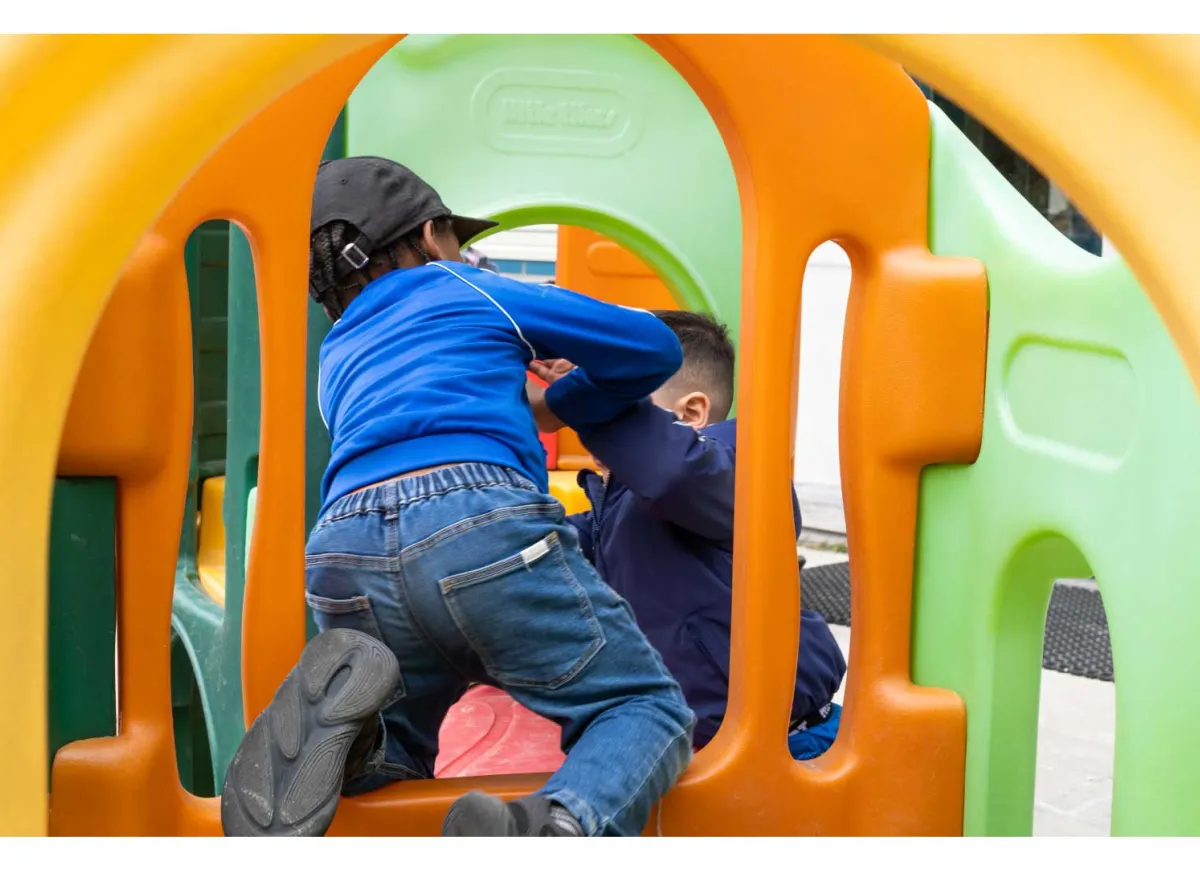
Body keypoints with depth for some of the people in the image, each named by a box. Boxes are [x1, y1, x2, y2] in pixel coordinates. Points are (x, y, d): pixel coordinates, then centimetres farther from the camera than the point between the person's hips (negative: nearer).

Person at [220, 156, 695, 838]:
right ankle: (559, 830, -26)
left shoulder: (339, 361, 35)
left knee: (397, 751, 28)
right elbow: (654, 348, 26)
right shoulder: (468, 291, 23)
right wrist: (550, 409, 41)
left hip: (346, 557, 5)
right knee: (648, 711, 8)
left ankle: (347, 728, -10)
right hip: (482, 527, -4)